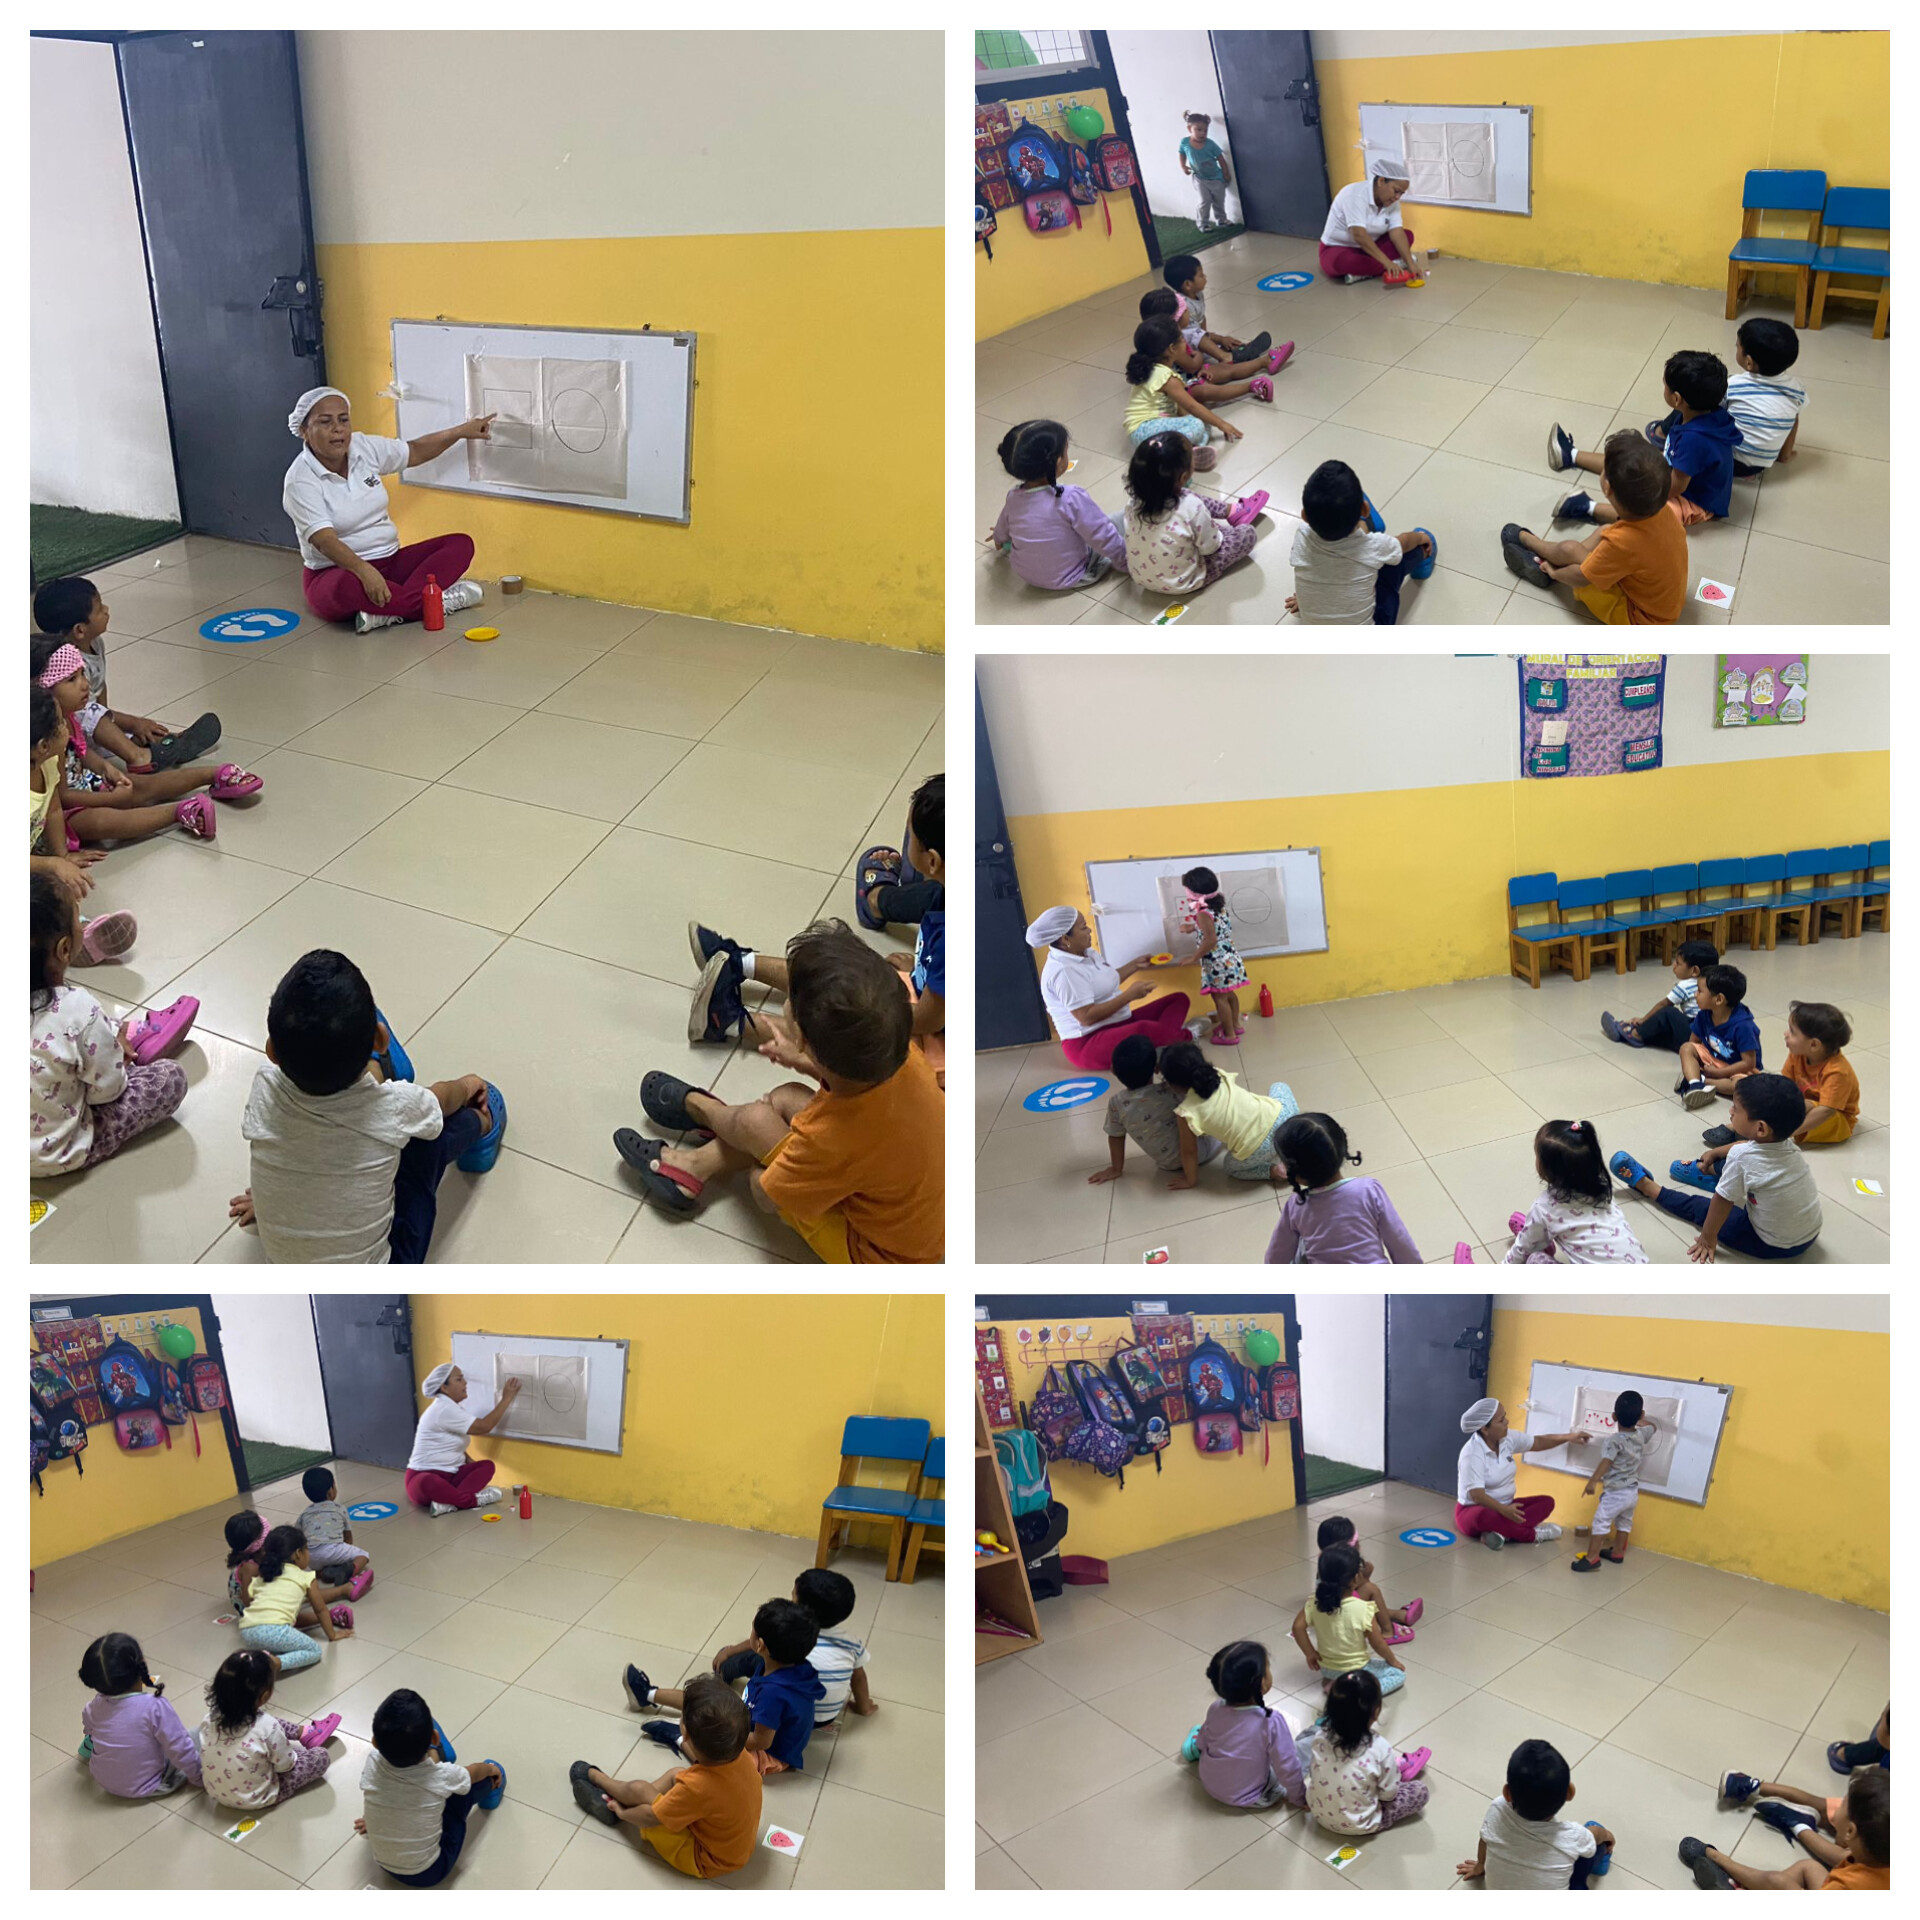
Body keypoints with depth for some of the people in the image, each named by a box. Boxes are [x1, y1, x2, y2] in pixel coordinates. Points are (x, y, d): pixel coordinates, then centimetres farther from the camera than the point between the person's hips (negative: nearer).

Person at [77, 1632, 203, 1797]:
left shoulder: (95, 1707, -16)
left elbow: (88, 1727, 10)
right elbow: (180, 1750, -22)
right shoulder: (155, 1707, -31)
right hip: (148, 1788, -4)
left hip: (104, 1782, 4)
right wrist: (198, 1777, -8)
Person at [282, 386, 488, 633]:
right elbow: (324, 540, -27)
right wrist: (365, 571, -43)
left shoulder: (365, 447, 3)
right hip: (338, 571, -7)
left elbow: (415, 451, 20)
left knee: (460, 544, -9)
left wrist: (462, 431, 16)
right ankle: (438, 600, -28)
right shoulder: (300, 480, -15)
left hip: (390, 560, 7)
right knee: (348, 588, -43)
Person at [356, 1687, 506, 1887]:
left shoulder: (372, 1763, -23)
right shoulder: (441, 1776, -27)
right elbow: (475, 1772, -2)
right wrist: (491, 1769, 22)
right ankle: (491, 1788, 43)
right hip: (430, 1873, -3)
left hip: (385, 1867, 3)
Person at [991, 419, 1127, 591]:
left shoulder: (1013, 499, -13)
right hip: (1070, 579, -5)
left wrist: (999, 539, 32)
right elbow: (1104, 538, -22)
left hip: (1025, 573, 5)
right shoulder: (1072, 499, -30)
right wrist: (1126, 561, -5)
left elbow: (1001, 534, 8)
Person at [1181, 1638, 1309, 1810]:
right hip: (1250, 1798, -4)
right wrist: (1299, 1798, -3)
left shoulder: (1216, 1709, -15)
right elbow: (1287, 1768, -21)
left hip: (1210, 1784, 5)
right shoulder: (1272, 1721, -31)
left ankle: (1194, 1747, 37)